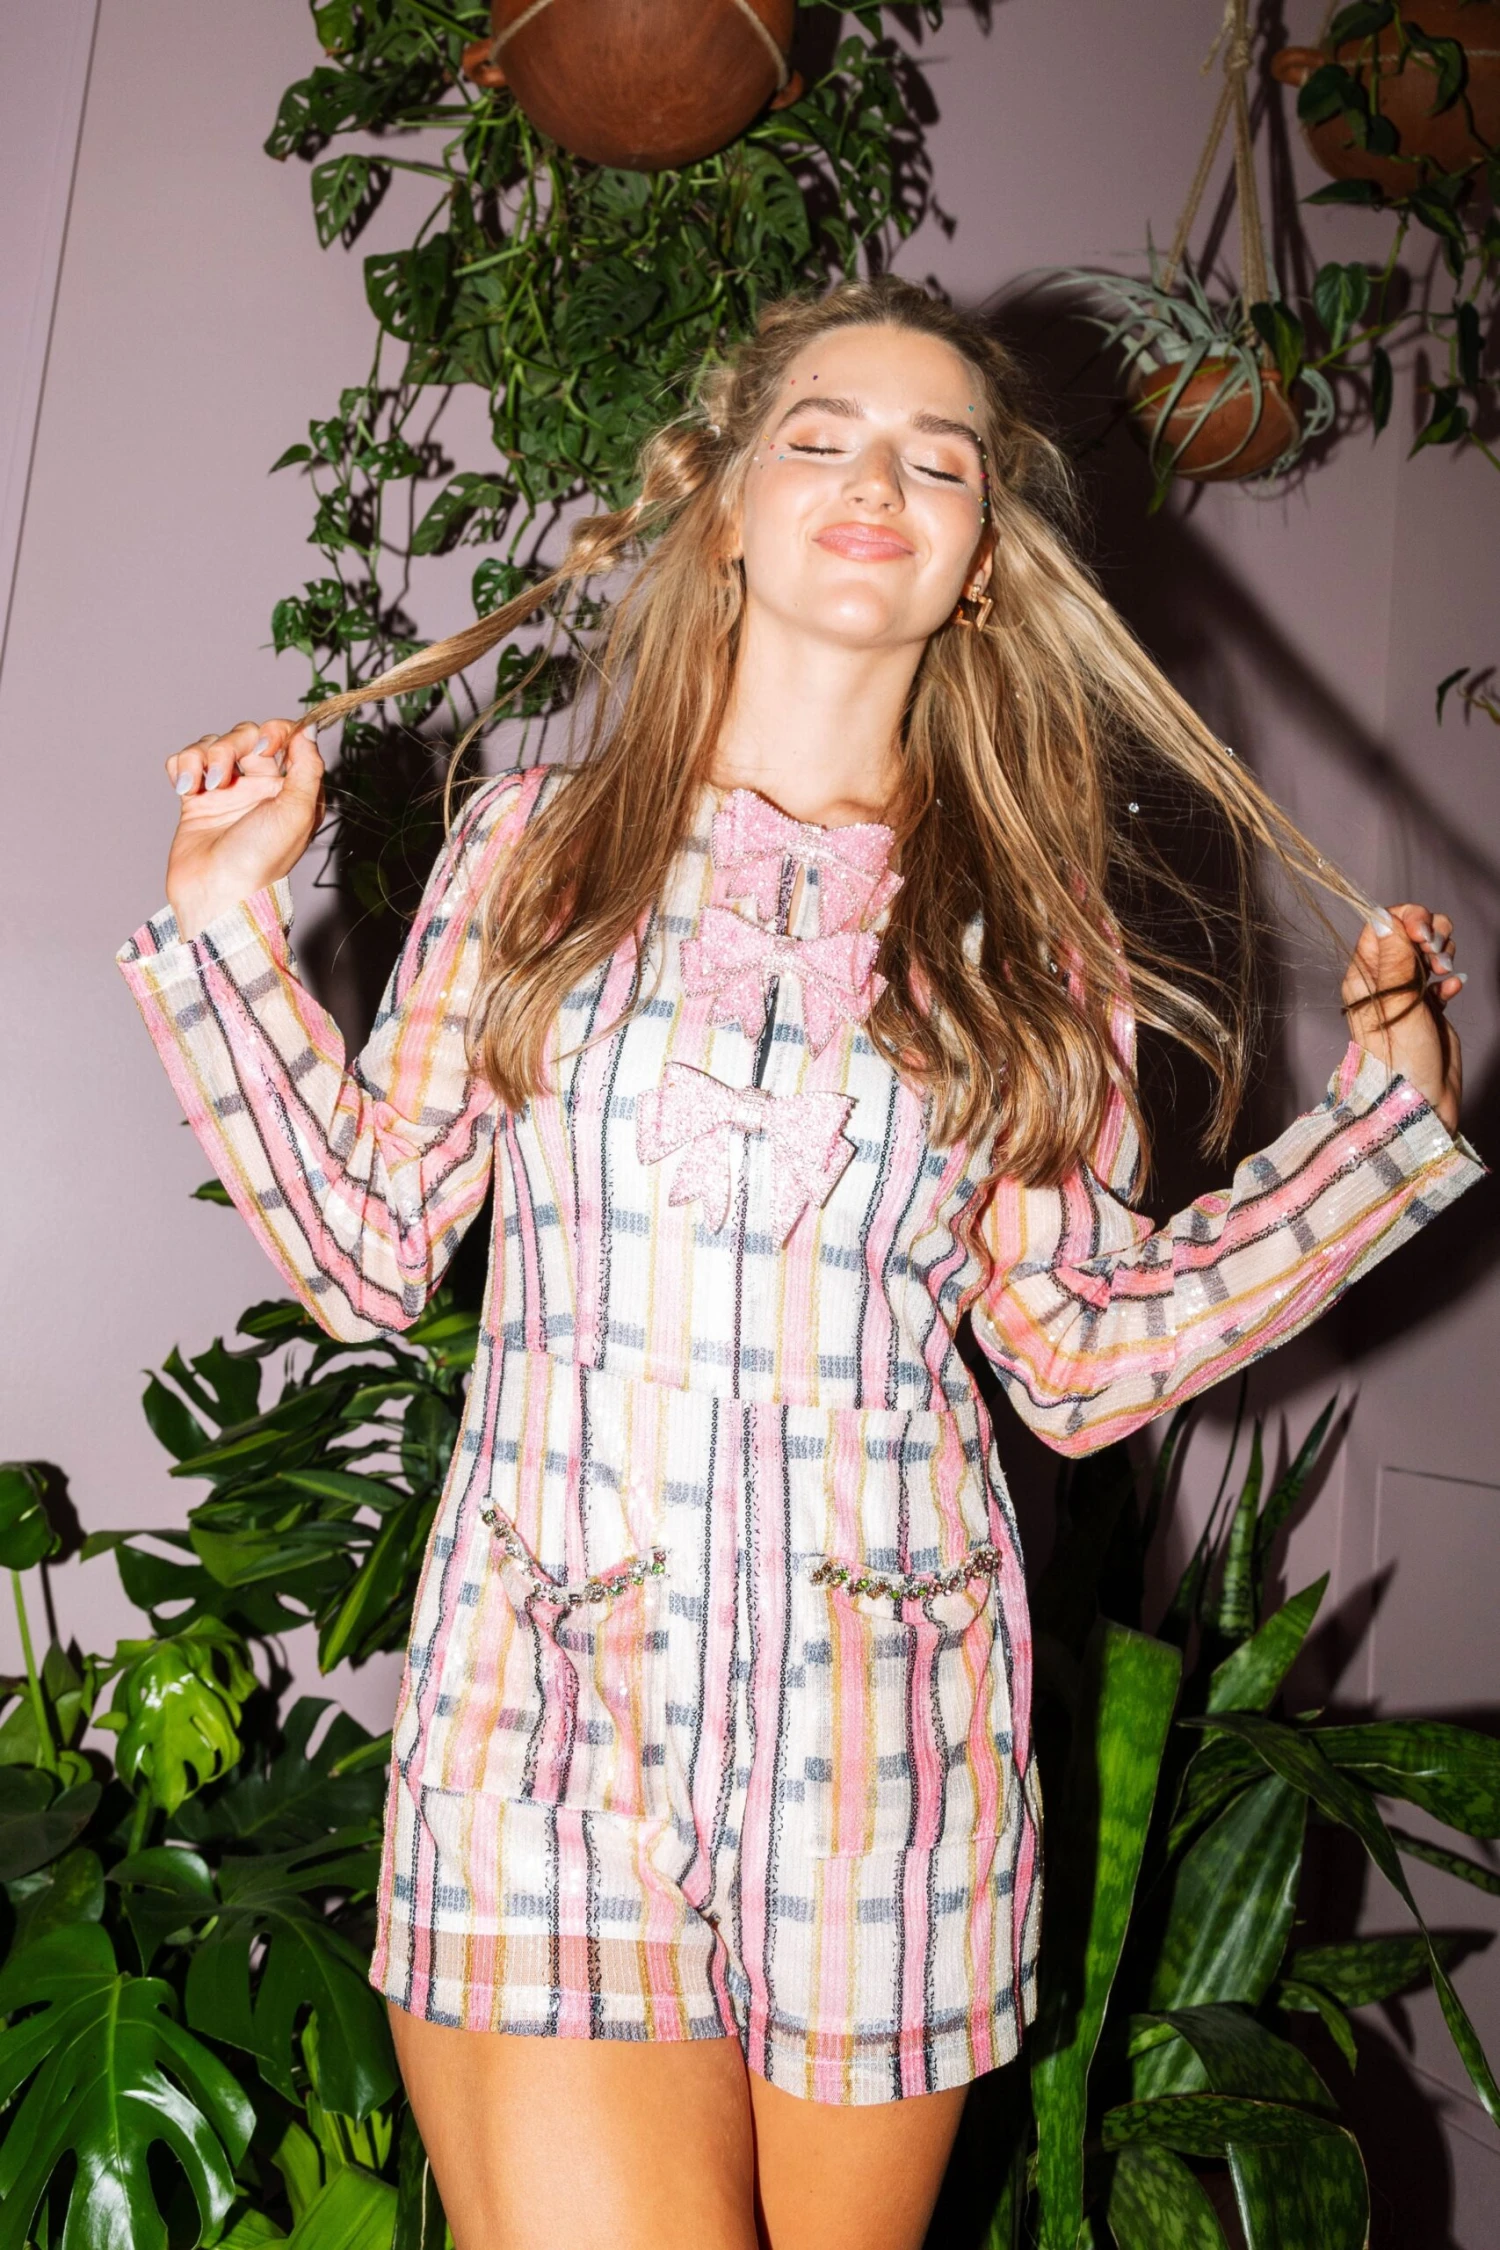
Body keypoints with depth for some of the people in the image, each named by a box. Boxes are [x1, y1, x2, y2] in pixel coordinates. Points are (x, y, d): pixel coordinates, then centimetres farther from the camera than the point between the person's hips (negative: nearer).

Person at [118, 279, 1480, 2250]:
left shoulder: (1030, 924, 5)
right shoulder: (536, 842, 5)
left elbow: (1089, 1363, 3)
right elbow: (366, 1256, 4)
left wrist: (1386, 1104, 2)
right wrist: (229, 917, 1)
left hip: (887, 1729, 2)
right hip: (551, 1719, -1)